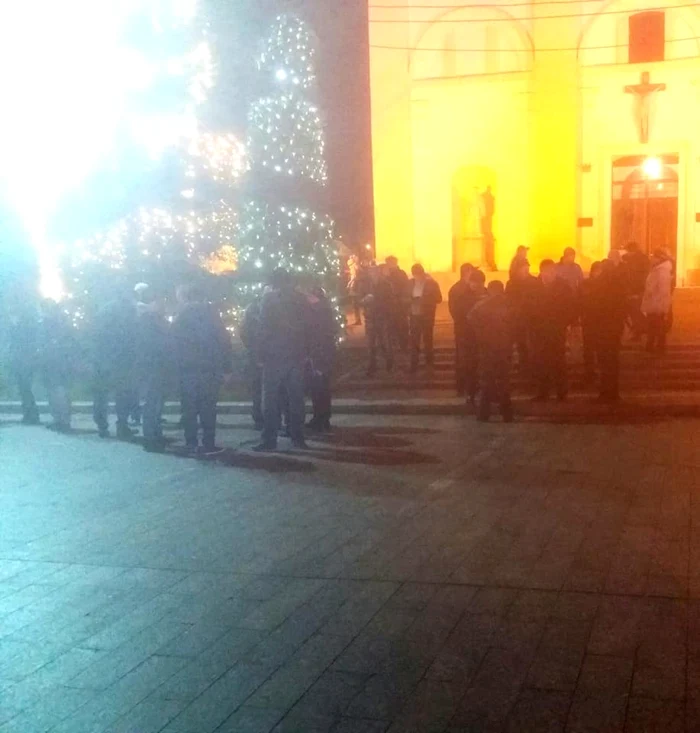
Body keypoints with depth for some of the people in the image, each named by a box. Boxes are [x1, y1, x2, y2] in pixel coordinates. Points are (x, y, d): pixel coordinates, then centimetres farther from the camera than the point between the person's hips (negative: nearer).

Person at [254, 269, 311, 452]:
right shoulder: (301, 299, 10)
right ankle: (297, 437, 7)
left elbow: (265, 329, -7)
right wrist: (306, 353, 10)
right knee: (296, 398, 8)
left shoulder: (269, 299, -3)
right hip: (297, 355, 4)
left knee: (270, 399, -1)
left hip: (274, 355, -4)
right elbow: (307, 328, 8)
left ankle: (269, 439, -3)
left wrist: (262, 355, -5)